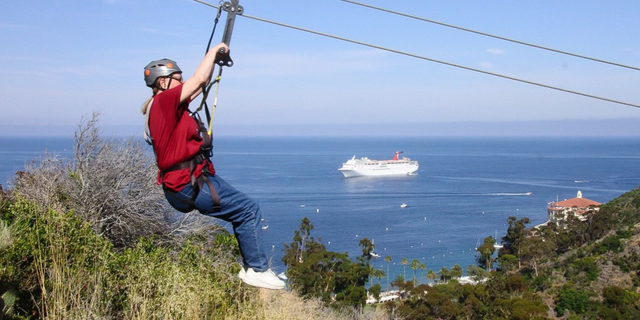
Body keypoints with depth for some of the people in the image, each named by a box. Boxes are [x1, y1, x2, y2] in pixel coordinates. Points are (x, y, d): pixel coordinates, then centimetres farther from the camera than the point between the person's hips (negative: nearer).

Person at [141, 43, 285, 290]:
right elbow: (199, 79, -18)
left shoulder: (165, 104, 15)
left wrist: (215, 59, 20)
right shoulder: (163, 101, -15)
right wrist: (214, 51, -4)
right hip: (189, 184, -11)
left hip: (190, 180, 11)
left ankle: (250, 267, 21)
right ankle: (257, 270, -2)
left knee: (243, 209, 17)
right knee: (248, 209, -8)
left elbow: (201, 85, 25)